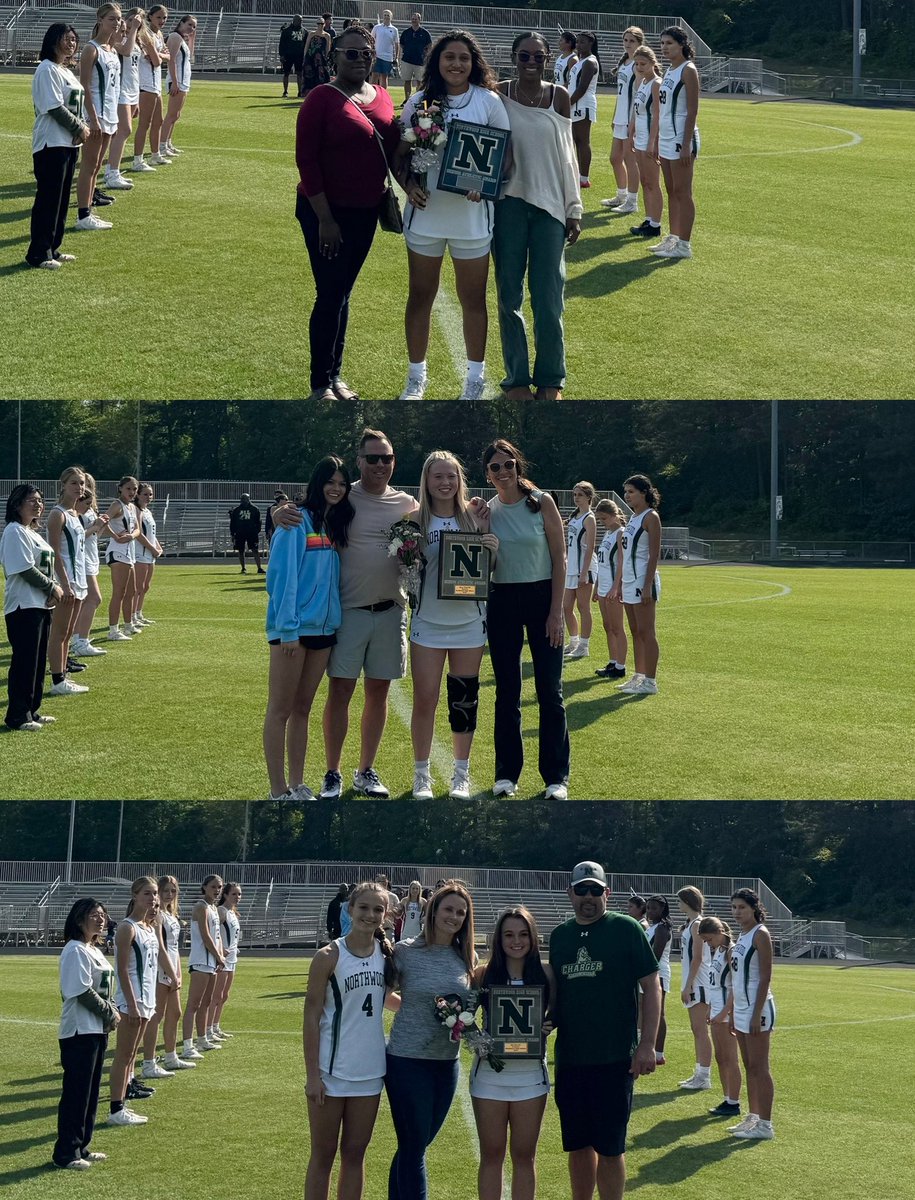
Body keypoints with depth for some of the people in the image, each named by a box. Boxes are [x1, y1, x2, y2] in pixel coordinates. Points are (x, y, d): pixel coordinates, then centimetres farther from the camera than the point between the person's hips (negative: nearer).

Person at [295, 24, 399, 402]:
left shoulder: (381, 98, 6)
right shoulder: (322, 99, -13)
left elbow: (390, 150, 17)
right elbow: (306, 159, -15)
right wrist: (324, 219, -17)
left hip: (364, 213, 6)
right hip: (327, 213, -6)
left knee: (343, 293, 15)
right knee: (330, 295, -2)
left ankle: (335, 374, 24)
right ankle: (320, 384, 7)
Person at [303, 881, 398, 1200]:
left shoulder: (387, 954, 3)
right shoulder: (328, 957, -11)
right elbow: (311, 1017, -10)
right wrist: (312, 1075, -13)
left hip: (369, 1072, 5)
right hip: (331, 1073, -5)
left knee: (355, 1154, 12)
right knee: (323, 1156, 4)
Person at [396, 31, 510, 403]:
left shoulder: (489, 102, -3)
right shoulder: (419, 102, 1)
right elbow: (401, 153, 6)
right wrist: (409, 184, -13)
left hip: (471, 215, -1)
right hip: (425, 211, 1)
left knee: (472, 299, 9)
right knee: (420, 296, 10)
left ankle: (475, 378, 22)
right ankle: (416, 376, 23)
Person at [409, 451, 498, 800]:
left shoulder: (474, 518, 3)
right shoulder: (416, 520, -1)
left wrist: (492, 547, -10)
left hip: (468, 622, 1)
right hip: (428, 622, -1)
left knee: (464, 699, 6)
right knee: (424, 700, -1)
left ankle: (461, 773, 18)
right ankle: (421, 774, 11)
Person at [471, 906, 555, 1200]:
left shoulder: (546, 974, -1)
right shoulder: (484, 975, -2)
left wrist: (549, 1026, -13)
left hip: (530, 1074, 0)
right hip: (490, 1073, 0)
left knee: (524, 1155, 7)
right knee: (491, 1154, 6)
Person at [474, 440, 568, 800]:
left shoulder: (541, 503, -5)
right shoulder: (486, 510, 4)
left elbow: (559, 558, -5)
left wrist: (556, 611, -10)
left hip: (542, 598, -3)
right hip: (502, 603, 3)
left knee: (550, 690, -1)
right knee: (507, 692, 6)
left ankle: (556, 777, 4)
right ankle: (506, 773, 13)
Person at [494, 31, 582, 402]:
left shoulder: (559, 97, 3)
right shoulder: (498, 95, 0)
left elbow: (566, 156, 8)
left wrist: (573, 210, 7)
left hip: (549, 205, 0)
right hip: (508, 204, 0)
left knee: (548, 300, -2)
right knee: (509, 297, 4)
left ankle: (550, 380, 11)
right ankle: (517, 378, 14)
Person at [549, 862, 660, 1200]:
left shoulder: (626, 929, -4)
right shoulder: (560, 935, 11)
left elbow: (651, 986, -5)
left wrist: (647, 1044, -12)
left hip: (615, 1058, -5)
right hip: (569, 1056, 5)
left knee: (609, 1147, -3)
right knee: (577, 1144, 11)